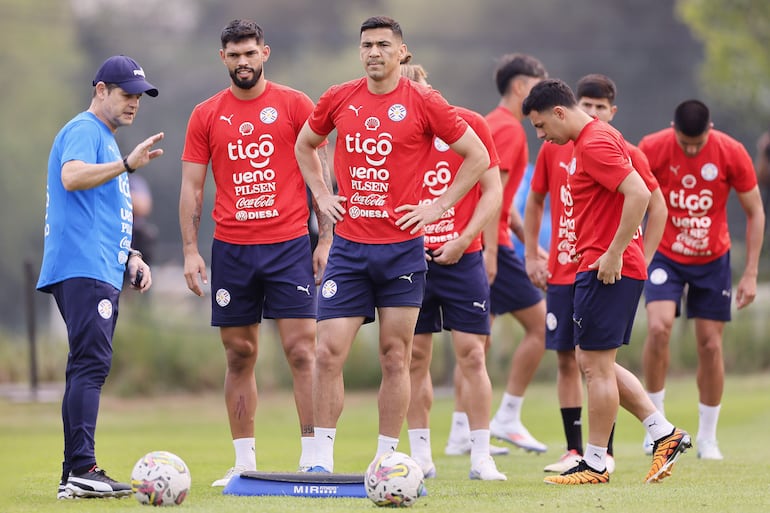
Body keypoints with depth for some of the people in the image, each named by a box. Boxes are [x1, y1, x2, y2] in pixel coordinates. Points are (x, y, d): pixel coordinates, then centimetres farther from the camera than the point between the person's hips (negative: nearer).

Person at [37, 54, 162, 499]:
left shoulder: (107, 141, 26)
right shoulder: (84, 131, -5)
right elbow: (72, 177, -26)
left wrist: (131, 257, 21)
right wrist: (128, 164, -31)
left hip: (104, 273, 10)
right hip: (81, 269, -10)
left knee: (88, 368, 8)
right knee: (91, 364, -18)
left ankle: (75, 477, 8)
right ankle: (82, 468, -26)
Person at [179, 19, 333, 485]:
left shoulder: (295, 105, 2)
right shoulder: (206, 116, 8)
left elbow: (320, 174, 4)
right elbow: (192, 187, 9)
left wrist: (325, 240, -3)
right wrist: (190, 250, 0)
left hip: (289, 245, -2)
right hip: (231, 249, 2)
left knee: (302, 350, -7)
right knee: (239, 355, 5)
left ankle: (313, 456, -6)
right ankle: (244, 461, 10)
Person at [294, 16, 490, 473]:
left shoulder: (423, 103, -4)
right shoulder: (338, 99, 6)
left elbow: (478, 157, 1)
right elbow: (305, 145, 25)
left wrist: (438, 207, -3)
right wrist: (323, 195, 12)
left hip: (402, 247, -2)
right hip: (348, 246, 2)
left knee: (395, 357, 3)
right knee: (329, 352, -5)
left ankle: (386, 459, 10)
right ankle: (322, 460, 0)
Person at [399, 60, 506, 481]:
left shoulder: (469, 125, -3)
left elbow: (492, 190, 0)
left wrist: (463, 240, -10)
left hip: (462, 258, -1)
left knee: (471, 355, -3)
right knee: (415, 357, 3)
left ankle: (481, 458, 1)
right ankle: (420, 457, 10)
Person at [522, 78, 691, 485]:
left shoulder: (595, 144, -16)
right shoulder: (592, 139, 16)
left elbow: (639, 194, -25)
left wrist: (613, 253, -22)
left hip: (607, 270, -11)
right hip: (600, 266, 11)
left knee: (596, 364, -3)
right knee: (592, 362, 14)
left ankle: (596, 464, 4)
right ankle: (665, 433, 13)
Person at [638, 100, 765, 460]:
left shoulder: (732, 154, -14)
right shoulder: (652, 149, -16)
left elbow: (755, 212, -4)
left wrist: (750, 274, -7)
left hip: (713, 259, 1)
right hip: (665, 255, -1)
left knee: (710, 345, 0)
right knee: (659, 327, -22)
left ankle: (707, 437, 14)